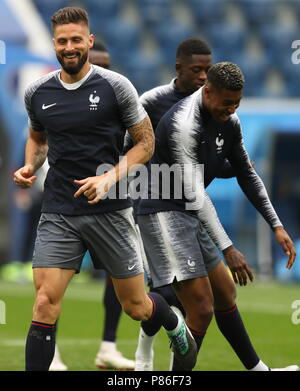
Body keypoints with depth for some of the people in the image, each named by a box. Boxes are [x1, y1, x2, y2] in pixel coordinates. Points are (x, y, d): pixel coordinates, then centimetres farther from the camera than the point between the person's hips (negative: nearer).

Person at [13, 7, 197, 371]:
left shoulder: (115, 86, -7)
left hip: (110, 210, -2)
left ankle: (175, 325, 44)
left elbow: (145, 142, 0)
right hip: (58, 214, 2)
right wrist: (29, 166, 2)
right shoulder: (37, 92, 3)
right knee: (45, 305, -13)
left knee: (136, 306, 10)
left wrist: (110, 178, -15)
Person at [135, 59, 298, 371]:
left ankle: (258, 369, 28)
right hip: (163, 213, -10)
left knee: (225, 294, 17)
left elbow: (246, 175, 16)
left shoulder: (228, 122, 5)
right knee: (200, 309, -15)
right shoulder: (183, 125, -25)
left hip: (189, 215, 10)